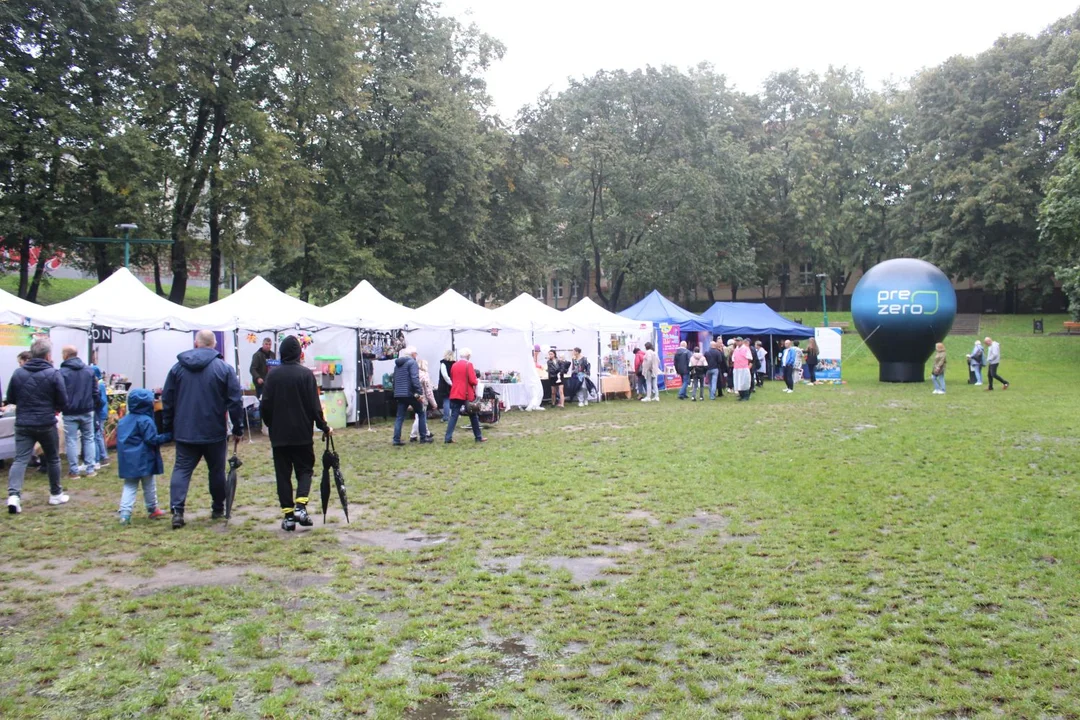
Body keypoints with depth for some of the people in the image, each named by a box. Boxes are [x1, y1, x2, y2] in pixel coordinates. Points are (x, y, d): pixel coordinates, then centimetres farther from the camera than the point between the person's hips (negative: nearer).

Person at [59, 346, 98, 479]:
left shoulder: (62, 372, -9)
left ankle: (74, 471, 3)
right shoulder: (89, 370, 5)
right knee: (88, 439, 10)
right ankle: (90, 469, 8)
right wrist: (95, 406, 15)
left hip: (70, 412, -3)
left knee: (72, 441, 2)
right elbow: (95, 392, 6)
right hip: (87, 411, 3)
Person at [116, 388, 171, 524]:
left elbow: (120, 440, 16)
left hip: (127, 460, 6)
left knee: (129, 487, 7)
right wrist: (168, 436, -12)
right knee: (149, 486, 9)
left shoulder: (123, 420, 10)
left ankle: (124, 514, -5)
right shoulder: (145, 421, -15)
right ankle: (153, 510, 23)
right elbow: (152, 440, -18)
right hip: (143, 460, -6)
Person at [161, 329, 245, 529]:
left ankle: (177, 510, -12)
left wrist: (167, 427, 18)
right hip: (214, 432, -1)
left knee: (181, 469, 3)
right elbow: (235, 401, -7)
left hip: (185, 432, 2)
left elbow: (167, 400, 8)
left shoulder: (178, 368, 4)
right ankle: (218, 509, 21)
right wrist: (238, 428, 1)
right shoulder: (224, 368, -5)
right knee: (216, 470, 12)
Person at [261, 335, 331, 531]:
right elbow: (314, 405, -8)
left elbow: (265, 405, 2)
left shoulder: (273, 375, 0)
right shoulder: (306, 374, -7)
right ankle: (300, 506, -9)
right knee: (305, 469, 10)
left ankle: (288, 514, 4)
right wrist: (324, 427, 1)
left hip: (279, 434, 2)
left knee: (283, 474, 7)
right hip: (302, 434, -2)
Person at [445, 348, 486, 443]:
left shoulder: (454, 365, 10)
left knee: (454, 416, 3)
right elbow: (472, 380, -14)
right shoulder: (469, 364, -9)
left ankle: (448, 437, -6)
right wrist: (475, 383, 6)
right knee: (473, 416, 8)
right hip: (467, 394, -5)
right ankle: (478, 437, 14)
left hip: (455, 394, 5)